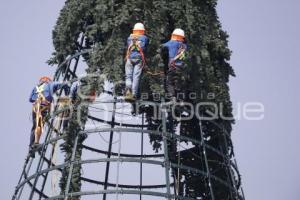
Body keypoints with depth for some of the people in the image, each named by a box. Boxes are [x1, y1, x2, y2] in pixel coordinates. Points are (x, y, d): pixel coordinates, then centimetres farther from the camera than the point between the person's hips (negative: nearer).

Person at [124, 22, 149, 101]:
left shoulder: (129, 38, 18)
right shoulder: (145, 38, 13)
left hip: (129, 58, 1)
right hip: (139, 58, -1)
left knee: (128, 76, 3)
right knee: (136, 77, -4)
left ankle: (128, 89, -25)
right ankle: (133, 95, -12)